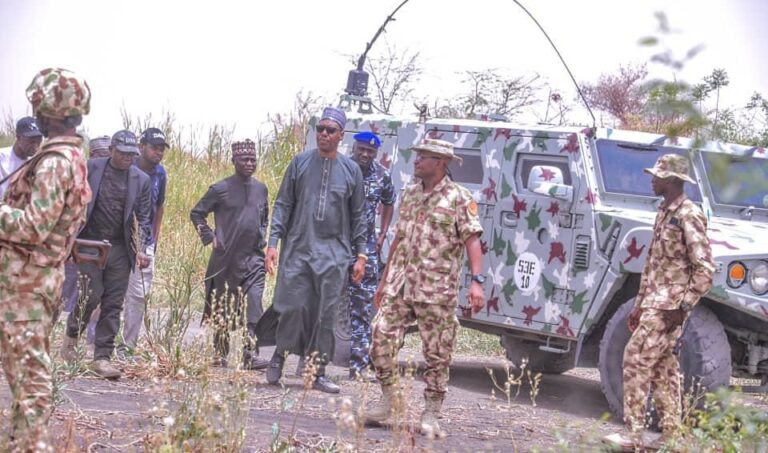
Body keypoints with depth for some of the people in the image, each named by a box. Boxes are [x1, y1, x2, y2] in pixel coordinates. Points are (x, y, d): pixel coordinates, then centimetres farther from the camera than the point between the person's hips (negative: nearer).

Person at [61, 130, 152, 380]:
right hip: (90, 244, -2)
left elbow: (142, 218, 6)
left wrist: (141, 250, -5)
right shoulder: (90, 168, 0)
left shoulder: (141, 179, 5)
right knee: (92, 295, -8)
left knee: (113, 305, 0)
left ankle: (102, 358, 6)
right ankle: (71, 336, 19)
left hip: (120, 249, 2)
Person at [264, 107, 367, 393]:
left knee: (325, 315, 2)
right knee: (293, 306, -6)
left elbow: (358, 216, 10)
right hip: (298, 249, -1)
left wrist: (361, 254, 5)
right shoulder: (300, 163, 5)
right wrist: (273, 243, -5)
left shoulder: (351, 170, 7)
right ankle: (279, 356, 17)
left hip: (334, 254, 1)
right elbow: (283, 205, 5)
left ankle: (318, 372, 9)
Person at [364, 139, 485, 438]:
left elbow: (472, 240, -11)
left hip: (437, 291, -5)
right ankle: (387, 400, 13)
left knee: (437, 355, 1)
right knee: (381, 339, -2)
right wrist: (384, 281, 20)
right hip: (399, 287, 5)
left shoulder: (459, 199, -5)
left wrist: (477, 281, -24)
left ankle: (430, 416, 9)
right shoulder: (409, 195, 14)